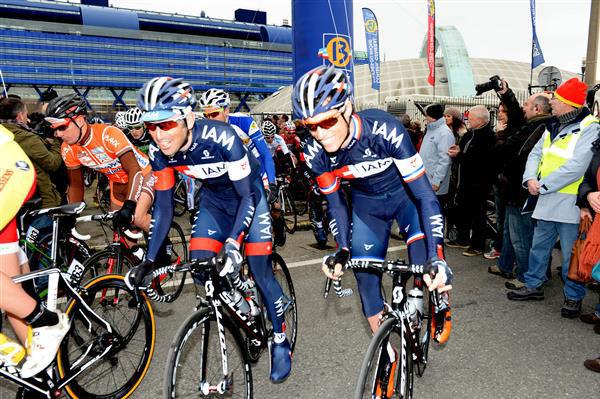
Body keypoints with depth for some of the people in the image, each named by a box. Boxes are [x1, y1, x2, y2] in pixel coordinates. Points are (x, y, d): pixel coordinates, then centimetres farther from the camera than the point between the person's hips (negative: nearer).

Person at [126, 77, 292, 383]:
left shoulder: (221, 137, -35)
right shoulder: (159, 152, -19)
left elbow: (247, 196, -28)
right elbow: (163, 207, -9)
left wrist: (233, 243, -39)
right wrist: (148, 261, -12)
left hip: (249, 195, -4)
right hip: (214, 199, 5)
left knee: (261, 275, -6)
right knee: (200, 270, -5)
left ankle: (280, 341, 17)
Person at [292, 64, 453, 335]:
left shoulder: (385, 129, -35)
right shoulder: (315, 152, -21)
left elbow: (424, 194, -32)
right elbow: (335, 204, -5)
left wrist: (436, 257, -40)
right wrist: (342, 250, -19)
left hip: (405, 194, -3)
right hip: (366, 204, 3)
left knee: (426, 272, -26)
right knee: (366, 278, 1)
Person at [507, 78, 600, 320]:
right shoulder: (554, 126, 13)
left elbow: (576, 167, -21)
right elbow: (536, 154, 11)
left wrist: (543, 186, -17)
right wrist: (530, 179, -7)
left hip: (570, 203, -7)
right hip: (546, 201, 8)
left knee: (572, 254, 4)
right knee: (539, 246, 17)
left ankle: (573, 297, 20)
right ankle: (534, 286, 32)